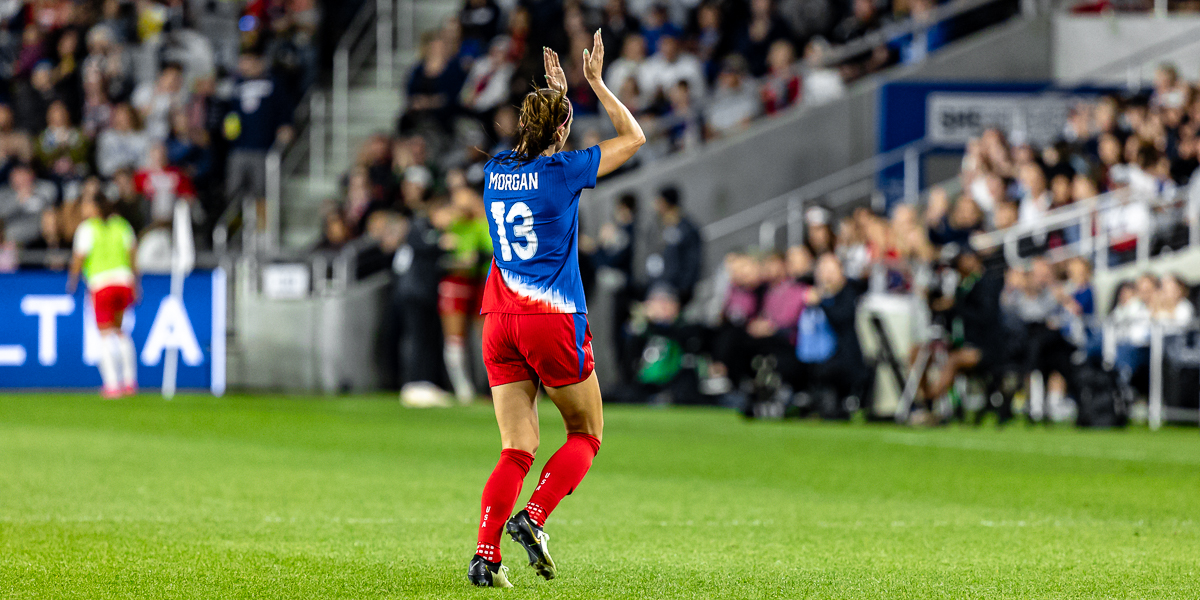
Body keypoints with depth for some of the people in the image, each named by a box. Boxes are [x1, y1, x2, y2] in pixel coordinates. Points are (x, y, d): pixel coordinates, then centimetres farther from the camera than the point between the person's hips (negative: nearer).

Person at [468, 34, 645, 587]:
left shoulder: (497, 170, 9)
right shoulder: (563, 170, -6)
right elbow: (633, 137, 6)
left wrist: (556, 92, 37)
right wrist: (595, 81, 11)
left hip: (499, 323, 5)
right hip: (553, 319, -5)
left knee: (517, 450, 5)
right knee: (586, 436, 12)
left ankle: (486, 553, -13)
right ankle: (533, 518, -11)